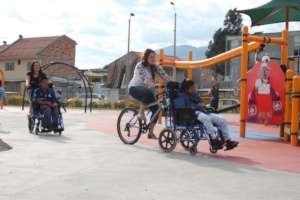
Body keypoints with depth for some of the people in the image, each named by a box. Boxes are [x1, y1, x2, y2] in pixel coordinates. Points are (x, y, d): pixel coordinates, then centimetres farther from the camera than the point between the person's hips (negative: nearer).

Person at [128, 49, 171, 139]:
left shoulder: (155, 67, -1)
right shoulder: (140, 66, -18)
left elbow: (164, 75, -15)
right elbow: (145, 78, -34)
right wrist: (153, 86, -53)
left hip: (147, 89, 6)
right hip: (134, 88, -6)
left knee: (156, 109, -10)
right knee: (148, 92, -40)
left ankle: (151, 133, 0)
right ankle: (141, 112, -21)